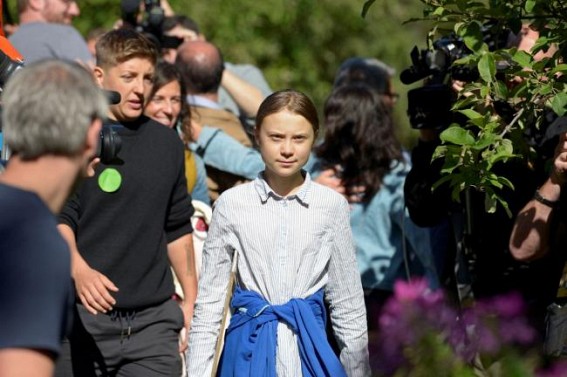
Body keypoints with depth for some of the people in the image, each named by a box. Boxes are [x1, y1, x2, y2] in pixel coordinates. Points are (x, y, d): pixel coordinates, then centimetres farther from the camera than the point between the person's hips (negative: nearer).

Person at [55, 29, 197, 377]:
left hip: (153, 320, 3)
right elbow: (56, 217, -12)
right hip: (82, 319, -3)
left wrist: (191, 300, 21)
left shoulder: (167, 143, 12)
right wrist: (78, 269, -30)